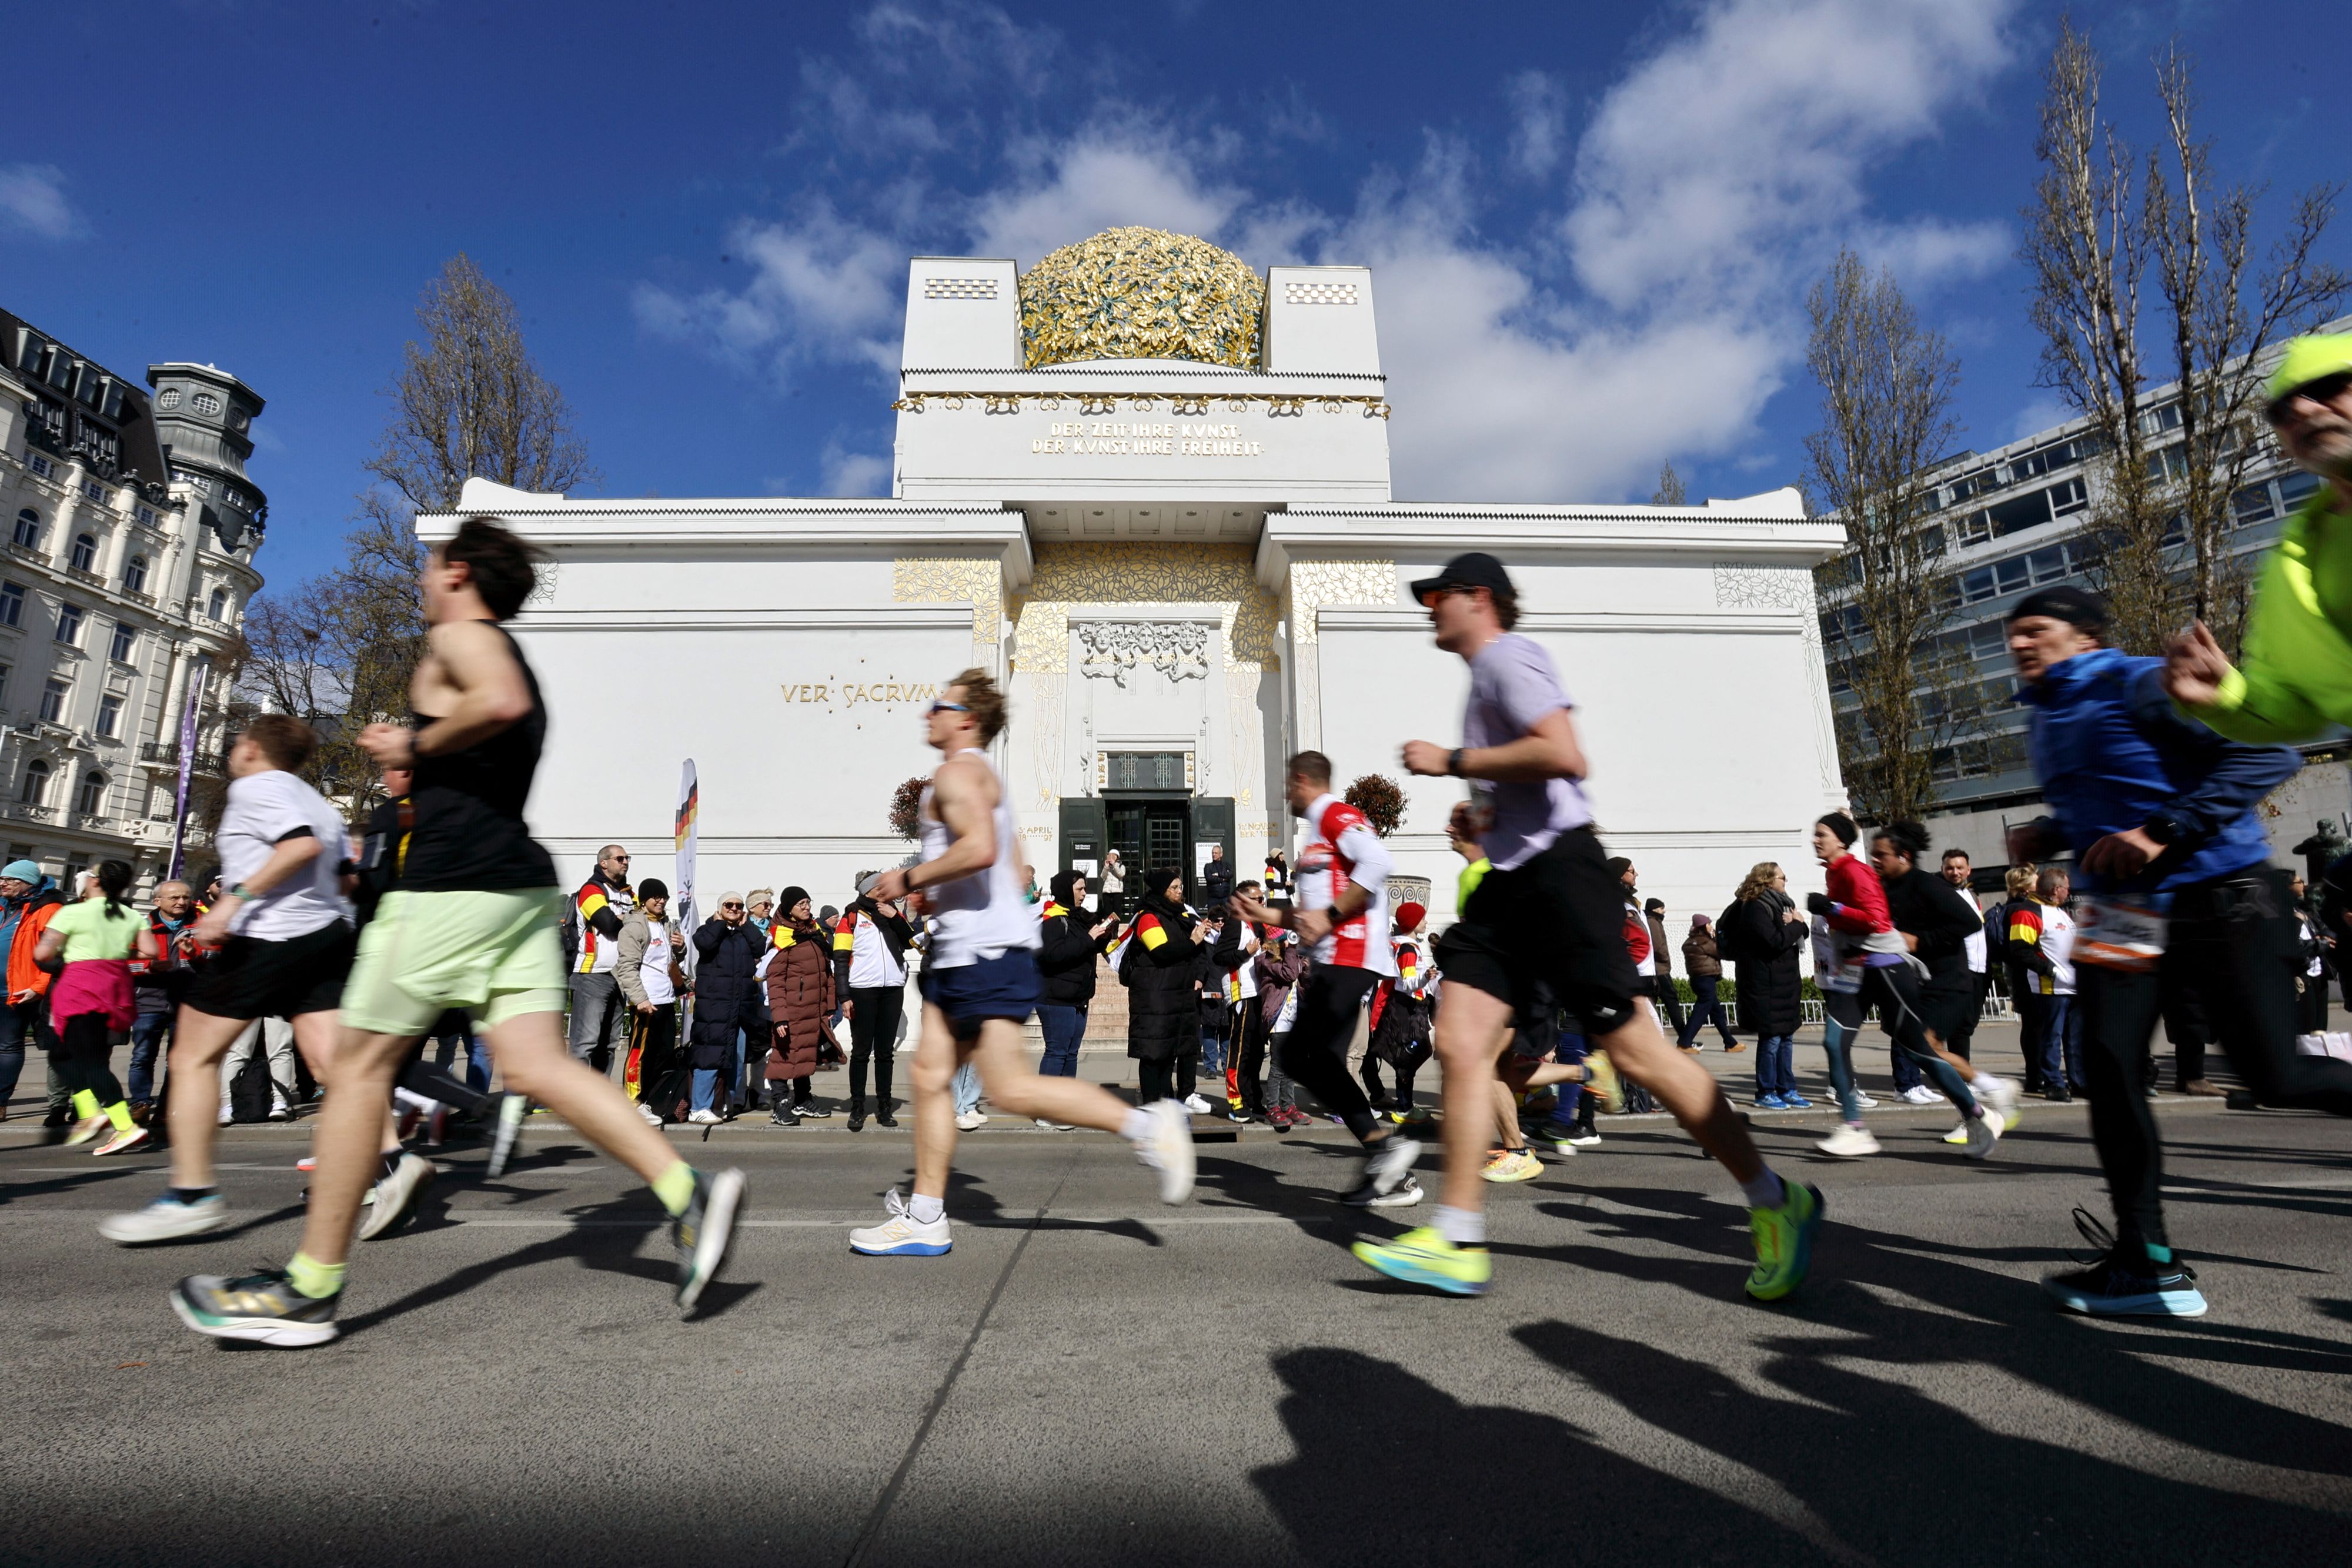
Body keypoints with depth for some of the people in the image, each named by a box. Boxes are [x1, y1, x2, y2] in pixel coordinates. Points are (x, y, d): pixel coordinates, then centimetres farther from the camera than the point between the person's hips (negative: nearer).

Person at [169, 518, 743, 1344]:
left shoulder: (459, 635, -1)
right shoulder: (509, 656, 27)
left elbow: (502, 702, -24)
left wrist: (416, 745, -10)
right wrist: (413, 753, 27)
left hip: (455, 879, -8)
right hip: (521, 882, 9)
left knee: (361, 1060, 3)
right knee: (537, 1065, 0)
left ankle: (309, 1290, 12)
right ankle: (689, 1191, -11)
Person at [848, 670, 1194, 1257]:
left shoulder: (958, 772, -9)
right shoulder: (980, 777, 23)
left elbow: (979, 848, -28)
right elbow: (1013, 871, 25)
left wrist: (909, 878, -15)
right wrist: (934, 892, 23)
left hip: (985, 952, -11)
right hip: (963, 950, 11)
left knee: (1011, 1089, -10)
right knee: (929, 1074, 9)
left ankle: (1146, 1125, -3)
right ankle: (924, 1218, 15)